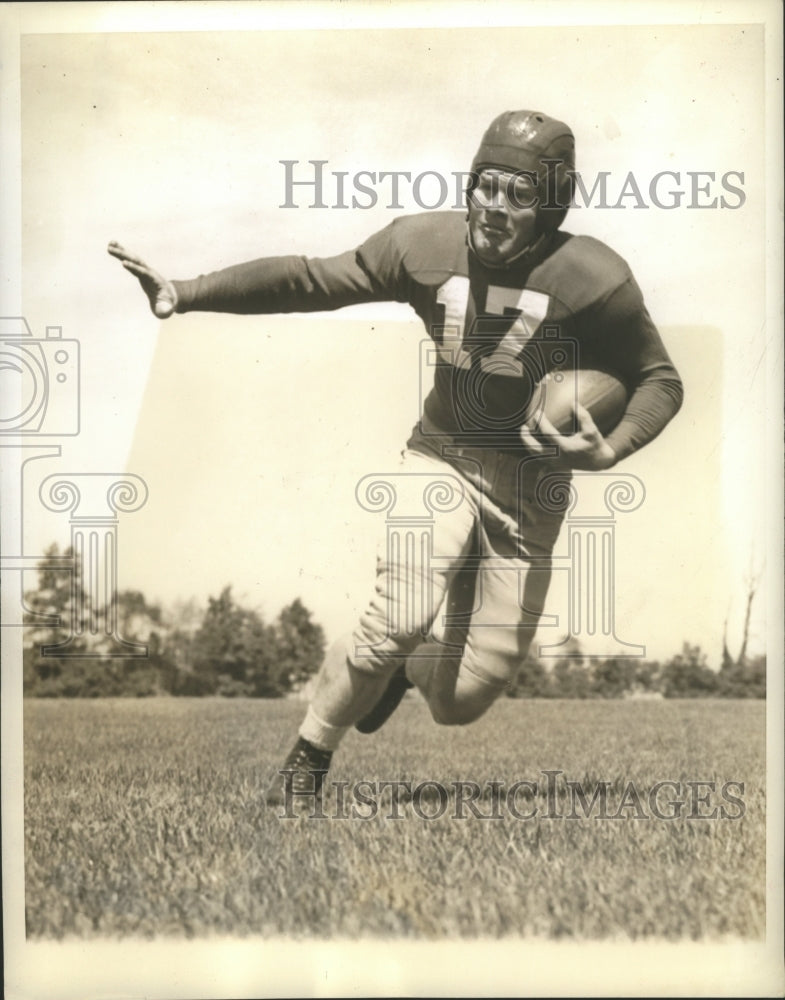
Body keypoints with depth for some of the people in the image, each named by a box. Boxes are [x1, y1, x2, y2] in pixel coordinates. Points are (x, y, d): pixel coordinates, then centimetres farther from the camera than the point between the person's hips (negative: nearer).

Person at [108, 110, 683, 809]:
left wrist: (610, 451, -21)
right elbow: (308, 280, -1)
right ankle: (308, 757, 1)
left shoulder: (594, 279, -14)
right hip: (443, 457, 1)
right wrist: (186, 294, -6)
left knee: (461, 700, -1)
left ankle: (406, 665, 39)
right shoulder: (424, 244, -8)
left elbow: (661, 380, -2)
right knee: (403, 615, -28)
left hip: (531, 488, 0)